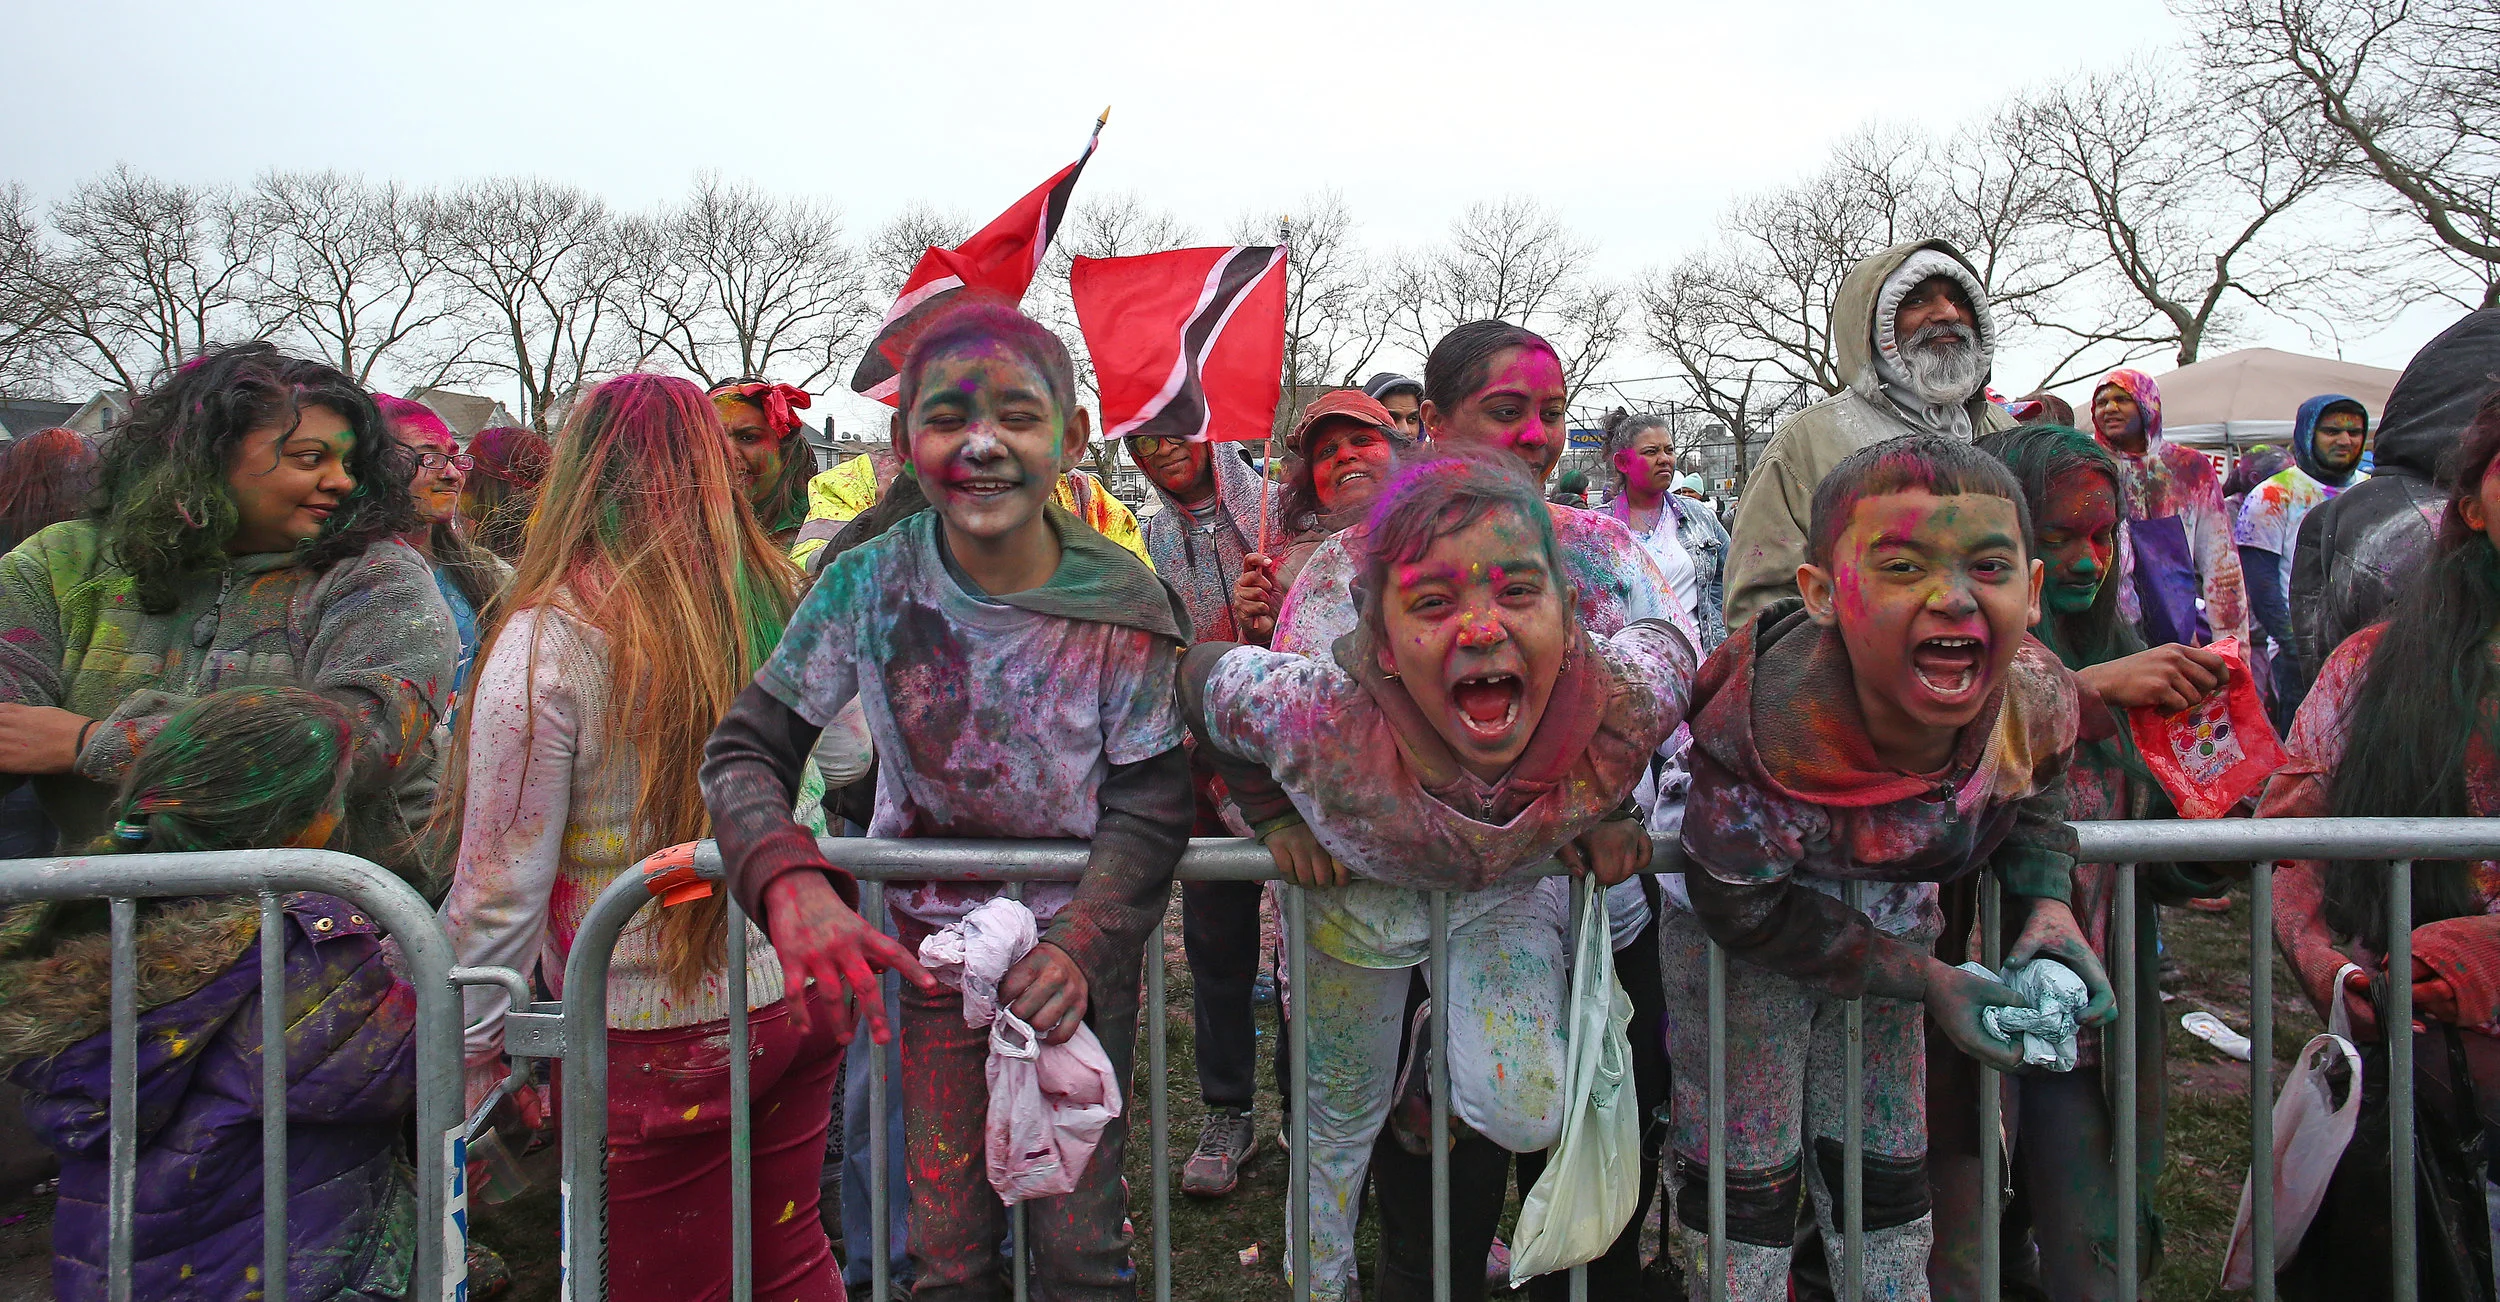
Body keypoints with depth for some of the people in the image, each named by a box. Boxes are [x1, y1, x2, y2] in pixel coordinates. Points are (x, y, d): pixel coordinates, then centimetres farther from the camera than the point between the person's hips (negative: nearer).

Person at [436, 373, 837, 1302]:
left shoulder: (548, 640, -15)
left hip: (658, 1039, -4)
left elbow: (501, 887, -11)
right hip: (799, 993, 4)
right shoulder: (779, 606, -2)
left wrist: (470, 1055, 2)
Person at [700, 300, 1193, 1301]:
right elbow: (745, 751, -10)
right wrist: (789, 880, -31)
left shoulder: (1127, 609, -17)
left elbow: (1147, 813, -14)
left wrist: (1079, 947, -32)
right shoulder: (869, 587, -14)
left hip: (1084, 942, -1)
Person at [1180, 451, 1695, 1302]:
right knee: (1342, 1113, 18)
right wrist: (1278, 818, -15)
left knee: (1522, 1118, -4)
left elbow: (1667, 639, -11)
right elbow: (1200, 675, -20)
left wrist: (1611, 809, -11)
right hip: (1354, 885, -1)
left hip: (1512, 888, 1)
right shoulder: (1313, 717, -43)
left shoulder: (1626, 698, -37)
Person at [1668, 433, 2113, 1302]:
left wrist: (2047, 901, -14)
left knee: (1885, 1163, 18)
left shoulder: (2038, 699, -24)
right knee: (1746, 1169, 6)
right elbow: (1742, 908, -27)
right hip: (1740, 932, -4)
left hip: (1891, 916, 5)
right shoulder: (1772, 724, -41)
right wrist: (1925, 981, -24)